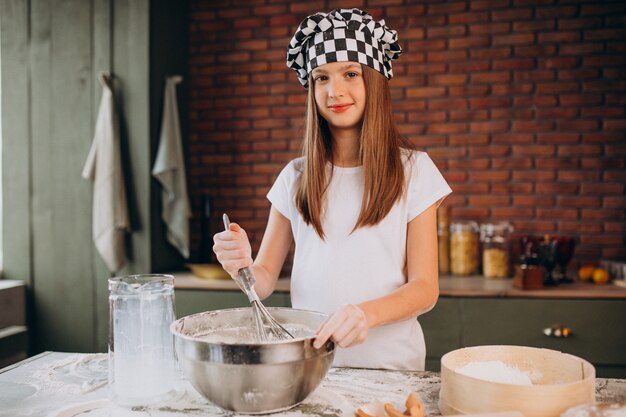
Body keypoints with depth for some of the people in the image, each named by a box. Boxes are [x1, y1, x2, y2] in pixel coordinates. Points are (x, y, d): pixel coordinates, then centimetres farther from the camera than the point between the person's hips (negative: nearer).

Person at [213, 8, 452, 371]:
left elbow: (425, 288, -3)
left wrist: (367, 313, -22)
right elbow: (266, 279, 7)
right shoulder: (296, 177, 7)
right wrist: (243, 266, -15)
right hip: (308, 358, 2)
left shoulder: (413, 170, 0)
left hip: (389, 363, -2)